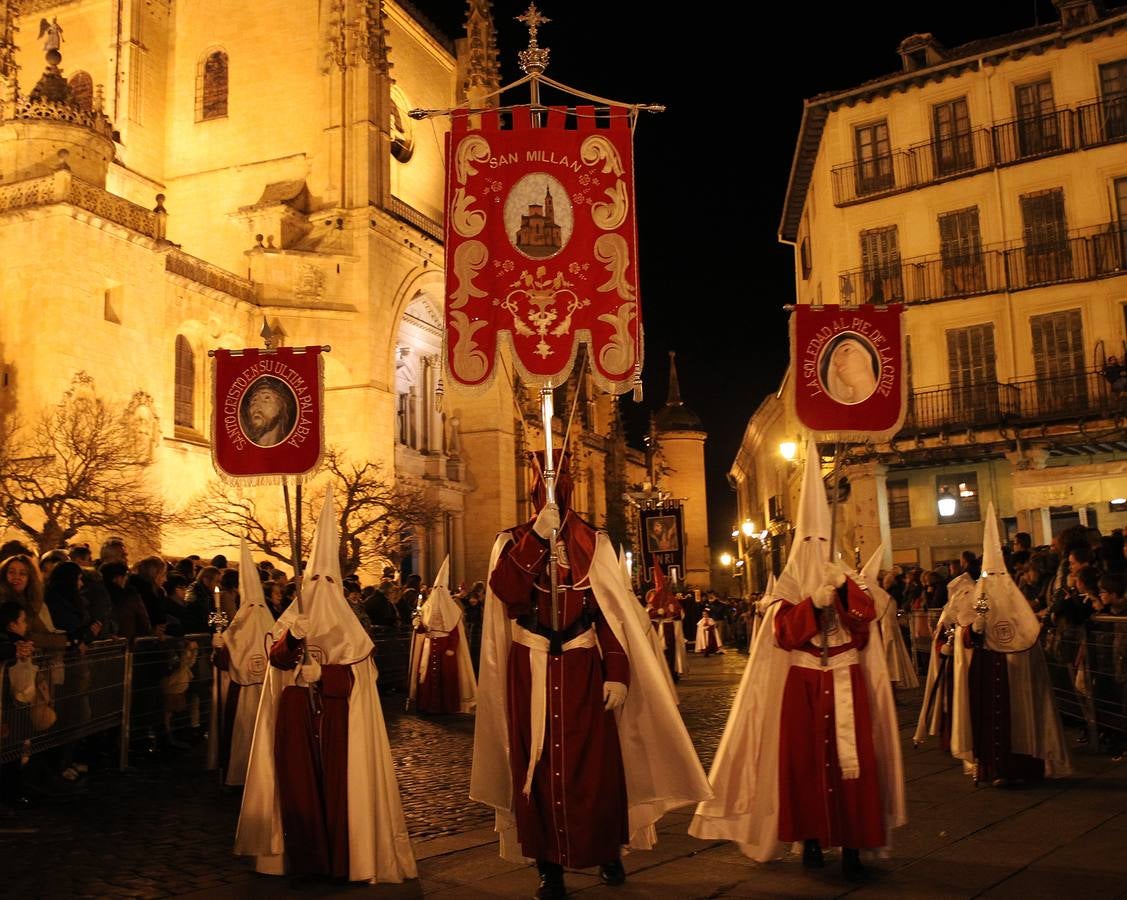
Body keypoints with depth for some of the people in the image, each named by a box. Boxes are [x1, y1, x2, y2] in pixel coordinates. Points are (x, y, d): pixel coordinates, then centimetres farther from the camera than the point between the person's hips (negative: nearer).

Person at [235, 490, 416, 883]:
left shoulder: (345, 620, 6)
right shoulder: (293, 617, 10)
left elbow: (356, 666, -4)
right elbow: (275, 657, -3)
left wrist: (321, 671, -17)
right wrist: (291, 639, -22)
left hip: (337, 713, -1)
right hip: (296, 714, 2)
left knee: (337, 774, -5)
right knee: (298, 775, 0)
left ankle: (340, 854, 2)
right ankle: (303, 851, 9)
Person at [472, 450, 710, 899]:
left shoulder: (594, 543, 5)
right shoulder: (514, 541, 5)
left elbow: (613, 611, 0)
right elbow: (504, 590, -16)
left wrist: (616, 673, -8)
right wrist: (537, 537, -22)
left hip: (583, 671, 0)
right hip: (530, 673, 0)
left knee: (595, 765, 2)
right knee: (537, 767, 2)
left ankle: (608, 853, 23)